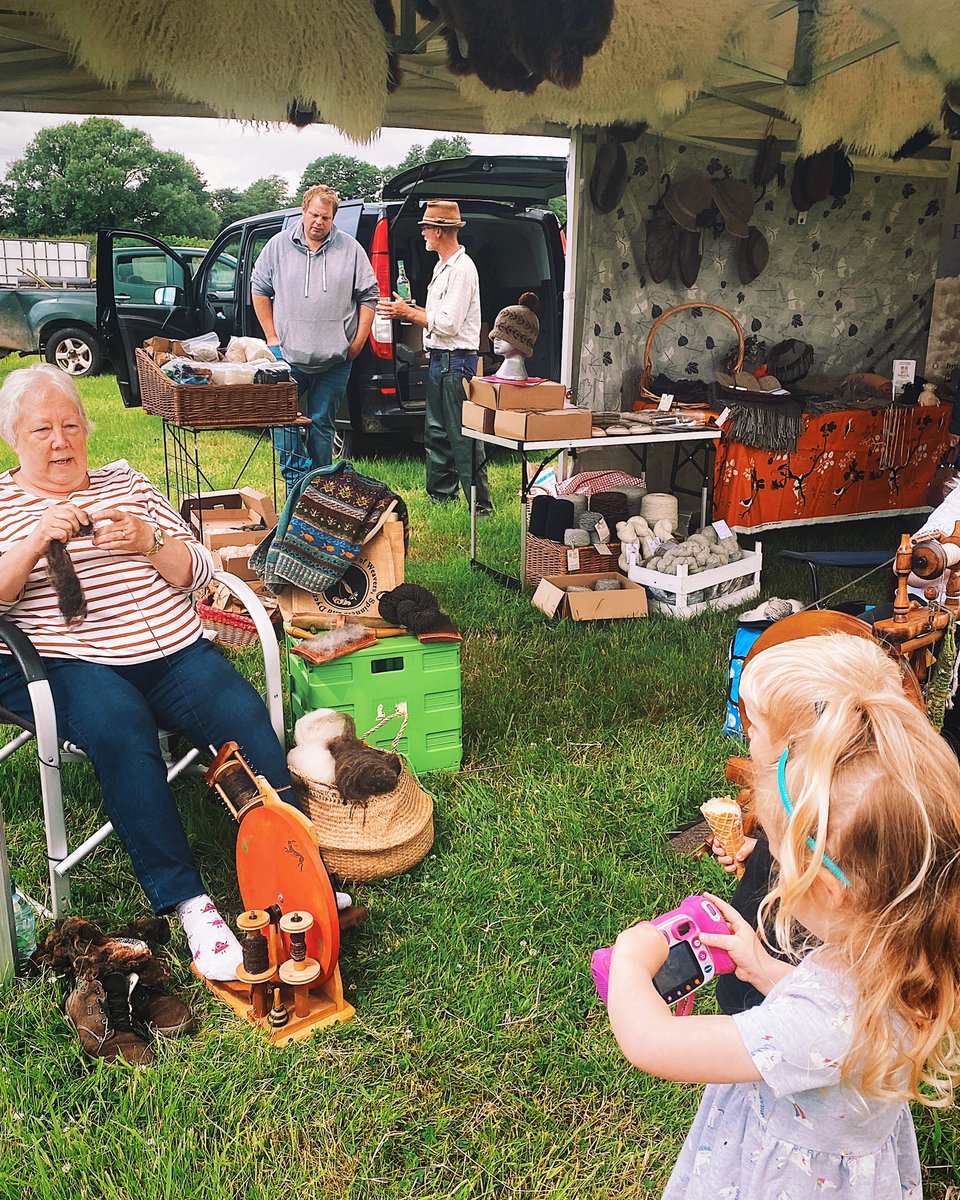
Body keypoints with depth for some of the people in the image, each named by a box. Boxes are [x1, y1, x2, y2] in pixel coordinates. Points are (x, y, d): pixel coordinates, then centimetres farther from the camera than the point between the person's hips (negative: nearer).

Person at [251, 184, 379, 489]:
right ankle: (297, 478, 3)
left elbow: (369, 296, 7)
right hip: (287, 355, 1)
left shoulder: (350, 249, 4)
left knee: (321, 423, 6)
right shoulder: (279, 245, 4)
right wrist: (272, 336, 5)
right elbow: (259, 289, 11)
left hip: (334, 360, 0)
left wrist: (358, 341, 1)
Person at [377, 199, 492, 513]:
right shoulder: (443, 266, 17)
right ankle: (440, 495, 26)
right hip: (439, 359, 11)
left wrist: (408, 313, -11)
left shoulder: (462, 269, -15)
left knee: (462, 436, -8)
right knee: (436, 431, 16)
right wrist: (410, 310, 7)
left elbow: (449, 323, -21)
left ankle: (480, 504, -3)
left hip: (456, 361, -11)